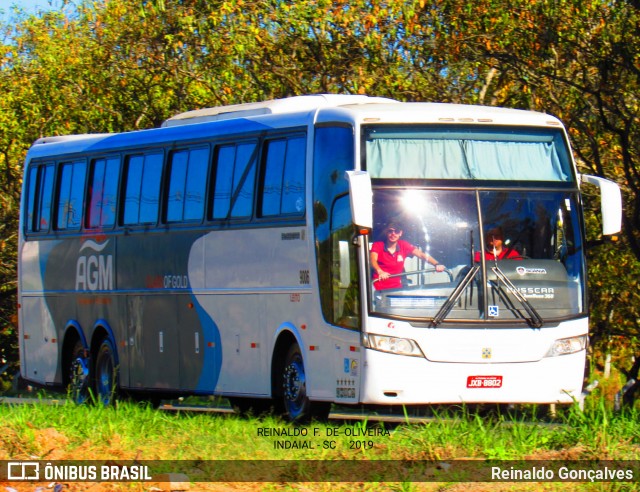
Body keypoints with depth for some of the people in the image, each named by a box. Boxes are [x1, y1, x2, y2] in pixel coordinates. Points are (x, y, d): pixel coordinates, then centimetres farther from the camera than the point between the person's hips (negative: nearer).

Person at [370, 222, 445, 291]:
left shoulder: (404, 245, 3)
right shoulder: (378, 245, -5)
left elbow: (421, 254, -7)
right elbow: (373, 260, -23)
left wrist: (437, 264, -26)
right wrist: (380, 272, -47)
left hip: (396, 287, 3)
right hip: (379, 288, -3)